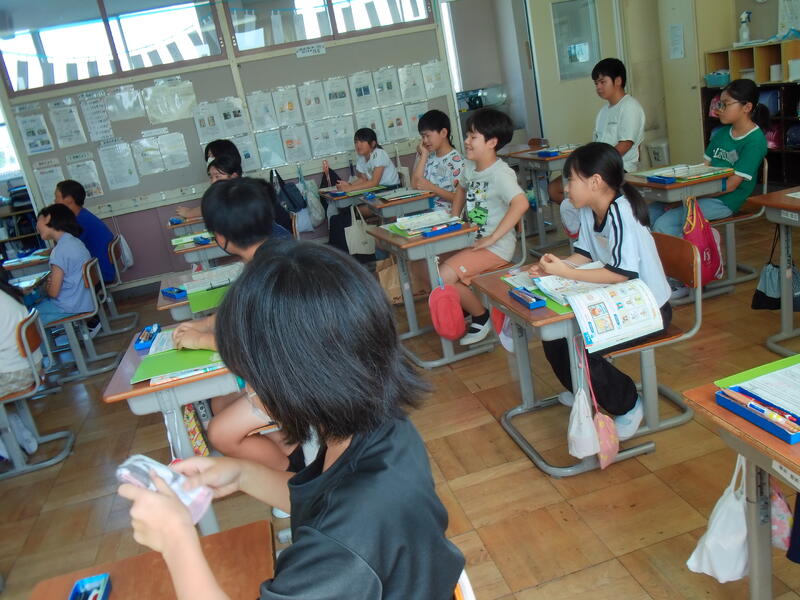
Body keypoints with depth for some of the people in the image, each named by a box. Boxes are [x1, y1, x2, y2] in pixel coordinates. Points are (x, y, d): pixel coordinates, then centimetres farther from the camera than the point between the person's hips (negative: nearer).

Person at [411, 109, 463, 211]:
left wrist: (431, 187, -15)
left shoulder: (455, 160, -6)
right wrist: (423, 156, 1)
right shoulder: (427, 156, 13)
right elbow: (414, 185, 1)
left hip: (446, 213, -5)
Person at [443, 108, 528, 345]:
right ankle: (472, 307, 19)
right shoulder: (470, 166, 8)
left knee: (443, 277, -21)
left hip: (496, 248, -9)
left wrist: (492, 238, -31)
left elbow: (521, 203, -35)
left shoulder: (500, 173, -19)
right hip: (473, 241, 9)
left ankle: (482, 318, 3)